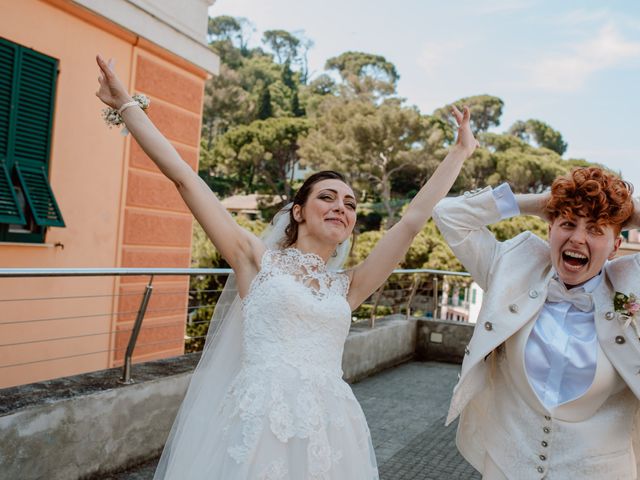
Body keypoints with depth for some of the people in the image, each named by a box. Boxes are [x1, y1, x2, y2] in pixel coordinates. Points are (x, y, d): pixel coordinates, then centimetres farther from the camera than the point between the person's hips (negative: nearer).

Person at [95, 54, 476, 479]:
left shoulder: (347, 287, 12)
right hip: (258, 425, -3)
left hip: (328, 433, 4)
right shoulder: (257, 259, 4)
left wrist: (461, 150, 17)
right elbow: (183, 176, 1)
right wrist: (126, 104, 2)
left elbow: (413, 220, 13)